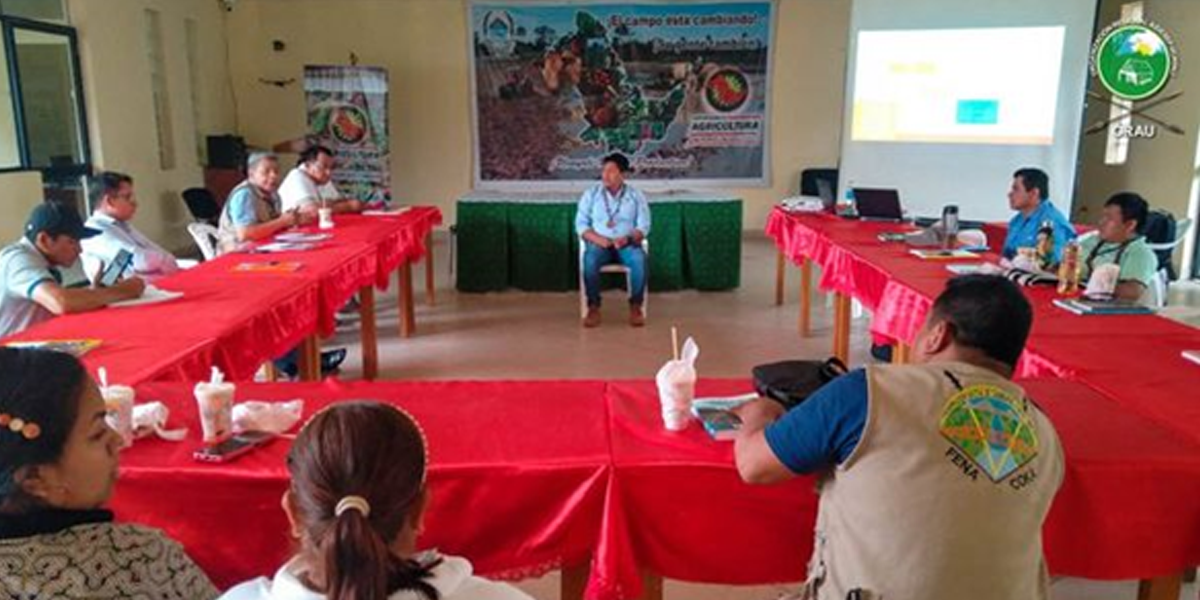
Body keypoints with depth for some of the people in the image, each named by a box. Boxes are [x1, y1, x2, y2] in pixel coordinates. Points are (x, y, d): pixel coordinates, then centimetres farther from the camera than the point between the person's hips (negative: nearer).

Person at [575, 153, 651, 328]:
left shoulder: (636, 195, 5)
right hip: (599, 243, 0)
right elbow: (581, 224, 2)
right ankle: (593, 307, -22)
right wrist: (598, 239, -16)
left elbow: (643, 226, 0)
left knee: (639, 259, -34)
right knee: (590, 259, -34)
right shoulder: (591, 194, 6)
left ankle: (636, 306, -21)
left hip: (627, 244, 0)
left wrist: (628, 238, -20)